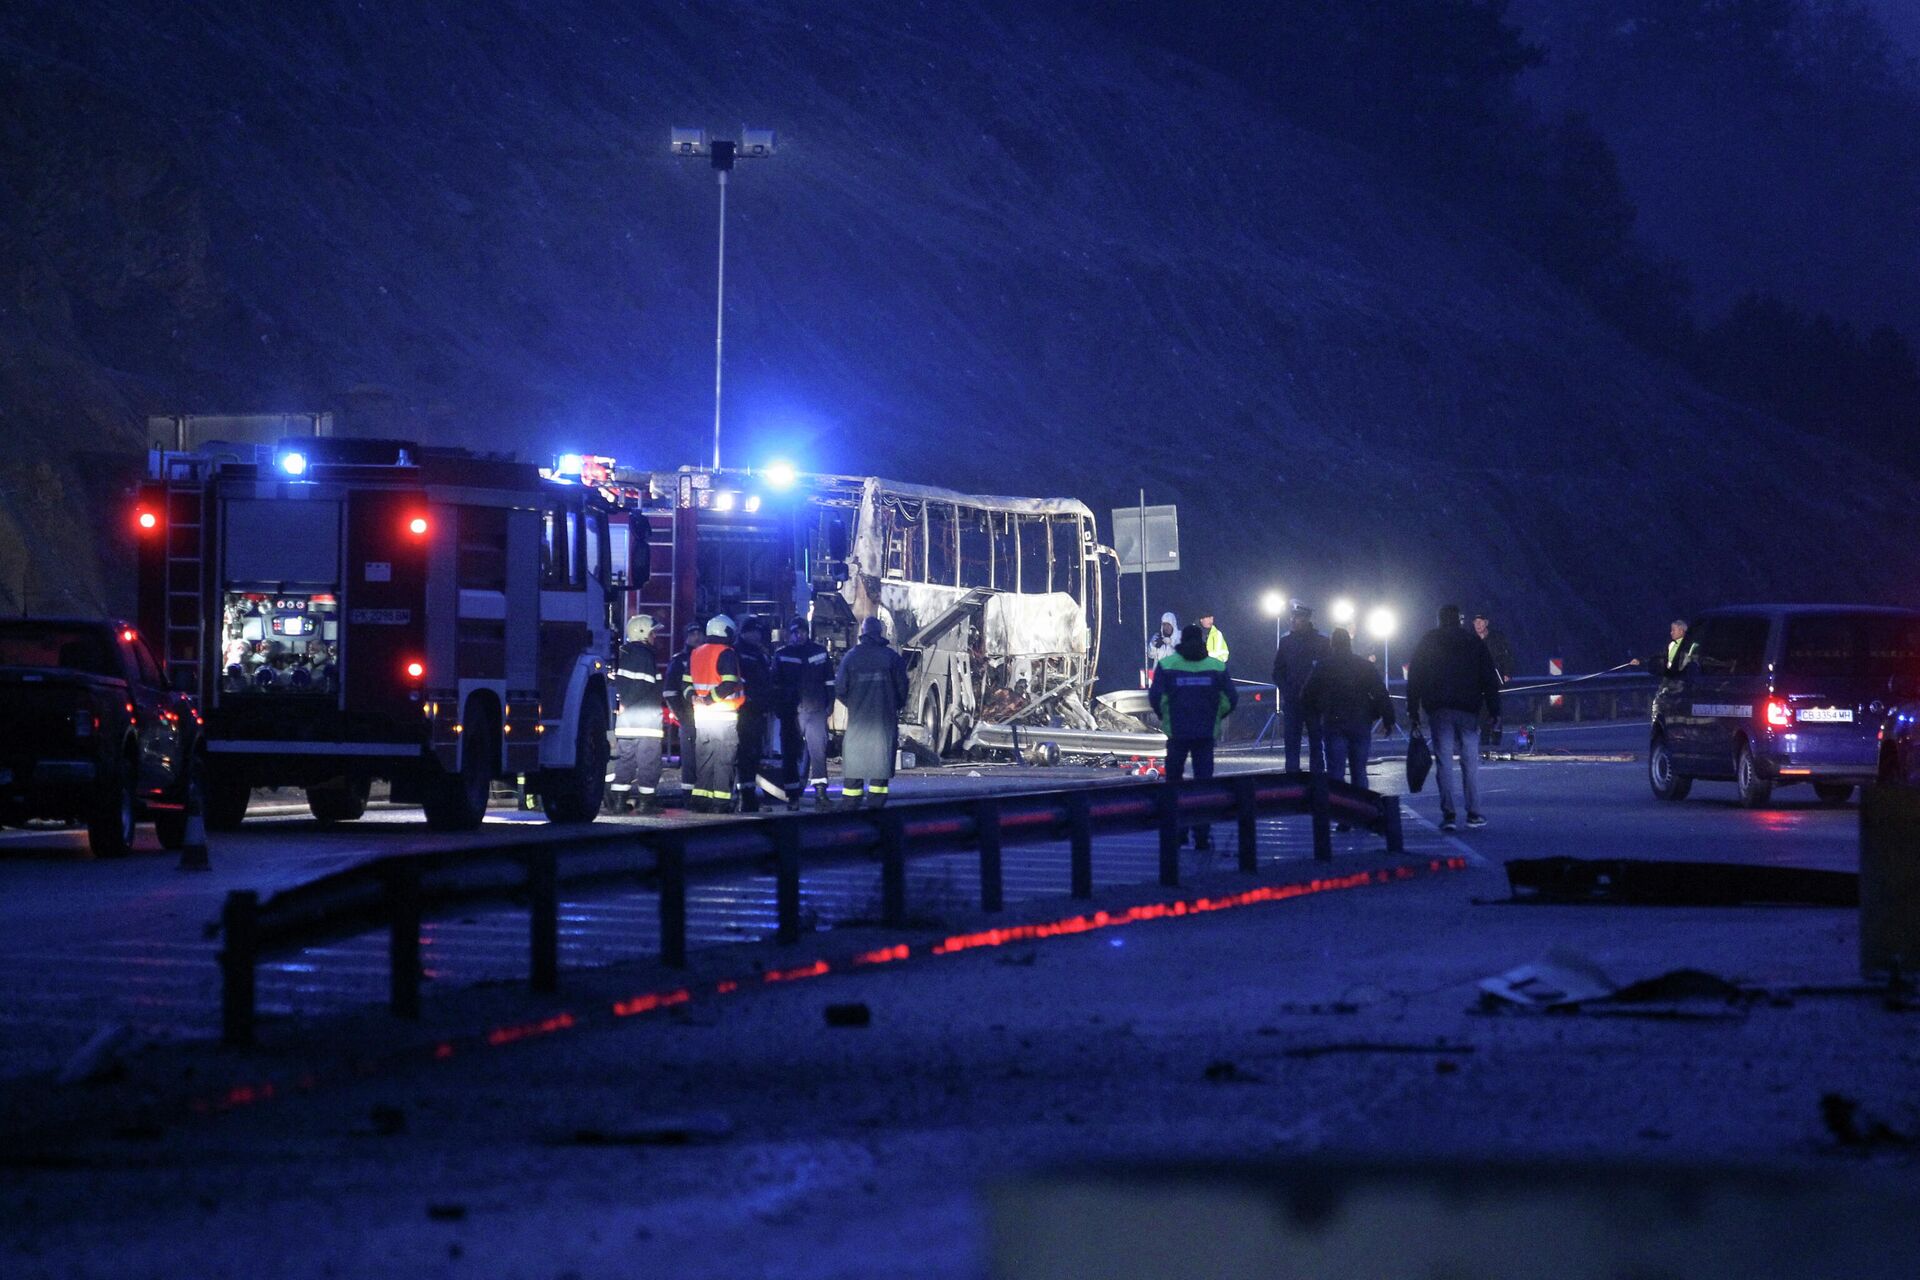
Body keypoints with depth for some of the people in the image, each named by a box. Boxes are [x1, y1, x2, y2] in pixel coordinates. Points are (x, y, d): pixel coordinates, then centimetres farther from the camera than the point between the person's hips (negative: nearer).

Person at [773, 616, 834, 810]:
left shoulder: (820, 652, 10)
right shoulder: (781, 654, 8)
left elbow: (829, 681, 12)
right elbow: (776, 684, 8)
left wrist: (829, 703, 5)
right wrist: (778, 707, 1)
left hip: (816, 709, 0)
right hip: (791, 712, 0)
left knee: (818, 750, -8)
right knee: (790, 752, 1)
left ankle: (820, 792, -8)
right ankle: (793, 795, 6)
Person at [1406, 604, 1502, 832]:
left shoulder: (1427, 643, 7)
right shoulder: (1474, 643, 7)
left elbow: (1414, 680, 4)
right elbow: (1490, 679, 4)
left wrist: (1412, 713, 6)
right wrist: (1494, 711, 6)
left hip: (1439, 710, 0)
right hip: (1468, 710, 0)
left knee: (1444, 761, -1)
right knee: (1470, 760, 6)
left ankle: (1448, 813, -9)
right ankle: (1473, 813, 3)